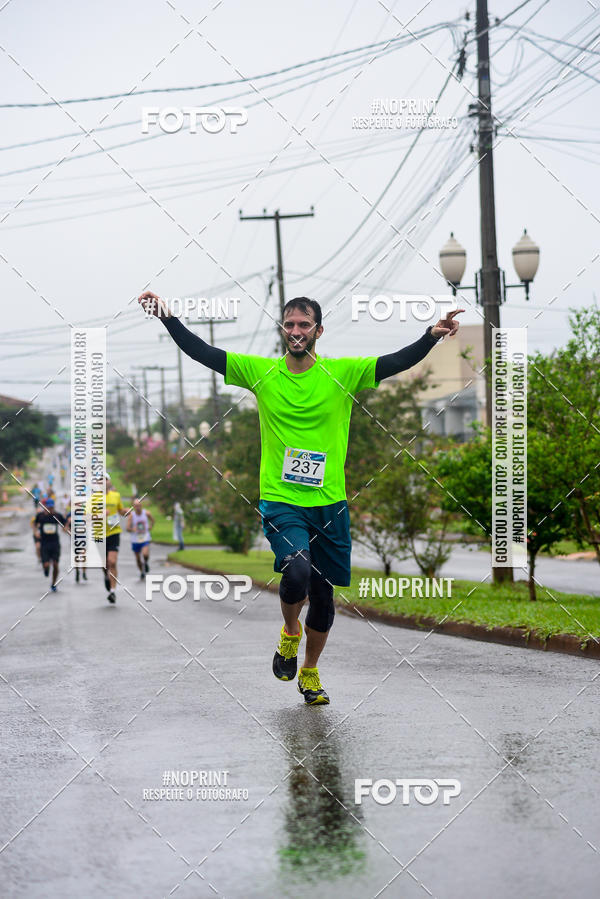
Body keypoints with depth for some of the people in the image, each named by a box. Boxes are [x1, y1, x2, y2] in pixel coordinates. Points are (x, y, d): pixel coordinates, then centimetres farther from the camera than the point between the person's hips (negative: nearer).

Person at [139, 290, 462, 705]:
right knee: (298, 570, -26)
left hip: (330, 504, 2)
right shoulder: (260, 372, 1)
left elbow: (400, 362, -8)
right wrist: (168, 318, -12)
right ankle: (289, 632, 7)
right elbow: (204, 353, -1)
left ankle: (310, 672, 33)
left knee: (323, 597, 9)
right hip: (280, 500, -2)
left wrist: (433, 335, -23)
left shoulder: (342, 373, 0)